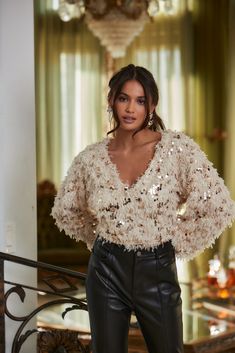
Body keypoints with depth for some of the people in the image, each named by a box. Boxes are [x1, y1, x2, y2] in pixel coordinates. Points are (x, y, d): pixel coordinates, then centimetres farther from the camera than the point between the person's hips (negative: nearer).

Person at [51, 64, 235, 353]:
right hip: (106, 270, 2)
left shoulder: (177, 147, -10)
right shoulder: (91, 157, -3)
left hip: (157, 270, -1)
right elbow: (64, 210, 14)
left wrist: (178, 242, -5)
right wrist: (100, 238, 10)